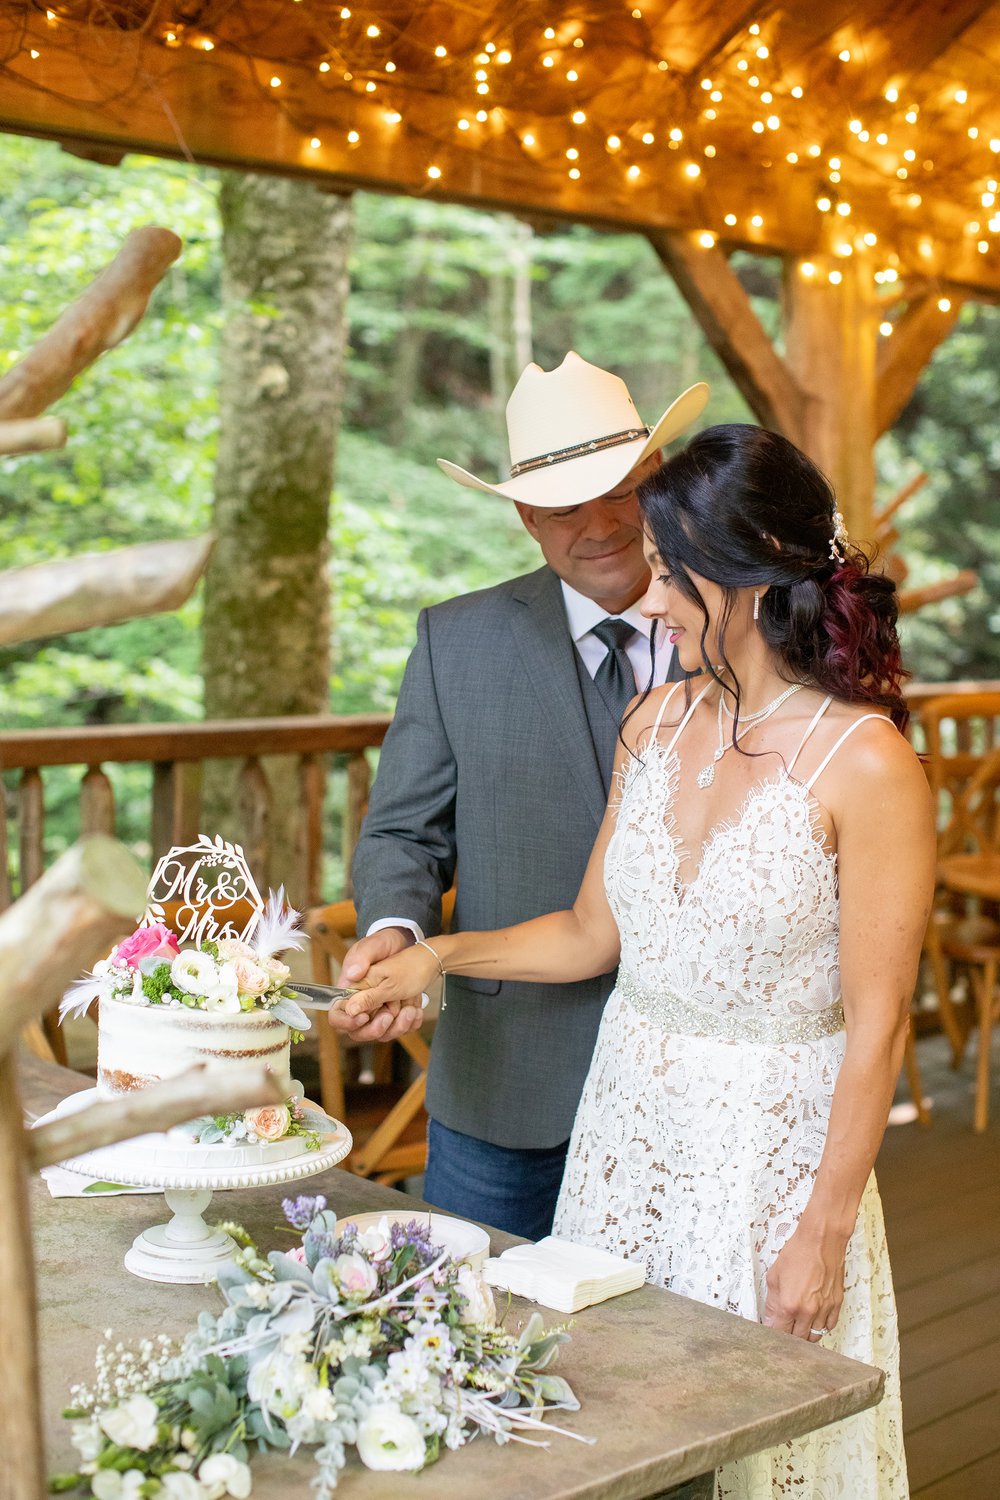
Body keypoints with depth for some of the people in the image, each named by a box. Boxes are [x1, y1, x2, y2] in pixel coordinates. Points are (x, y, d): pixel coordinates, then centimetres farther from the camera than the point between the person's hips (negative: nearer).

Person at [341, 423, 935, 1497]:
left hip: (770, 1148, -5)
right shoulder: (656, 724, 2)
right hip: (629, 1123, 5)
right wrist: (441, 953, -1)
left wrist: (825, 1231, -12)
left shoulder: (865, 764, -17)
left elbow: (876, 1024, -14)